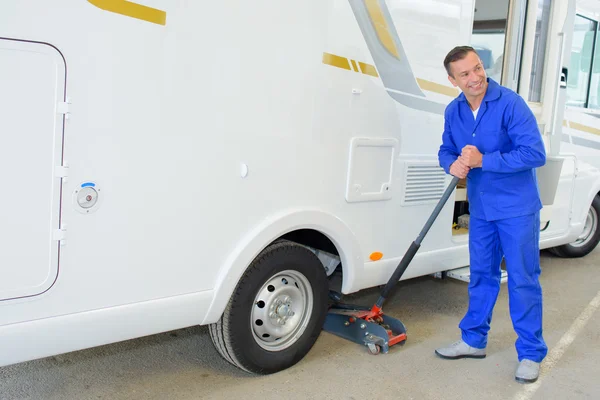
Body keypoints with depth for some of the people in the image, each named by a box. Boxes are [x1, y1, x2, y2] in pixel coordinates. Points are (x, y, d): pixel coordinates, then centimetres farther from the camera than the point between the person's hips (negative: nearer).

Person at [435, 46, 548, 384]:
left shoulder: (510, 103, -19)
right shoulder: (453, 111, 0)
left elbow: (536, 154, -23)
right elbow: (446, 150, 11)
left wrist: (483, 160, -27)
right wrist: (453, 164, -13)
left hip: (517, 207, -6)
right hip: (480, 208, 6)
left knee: (523, 280, 2)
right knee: (481, 276, 16)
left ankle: (531, 353, 16)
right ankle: (474, 340, 31)